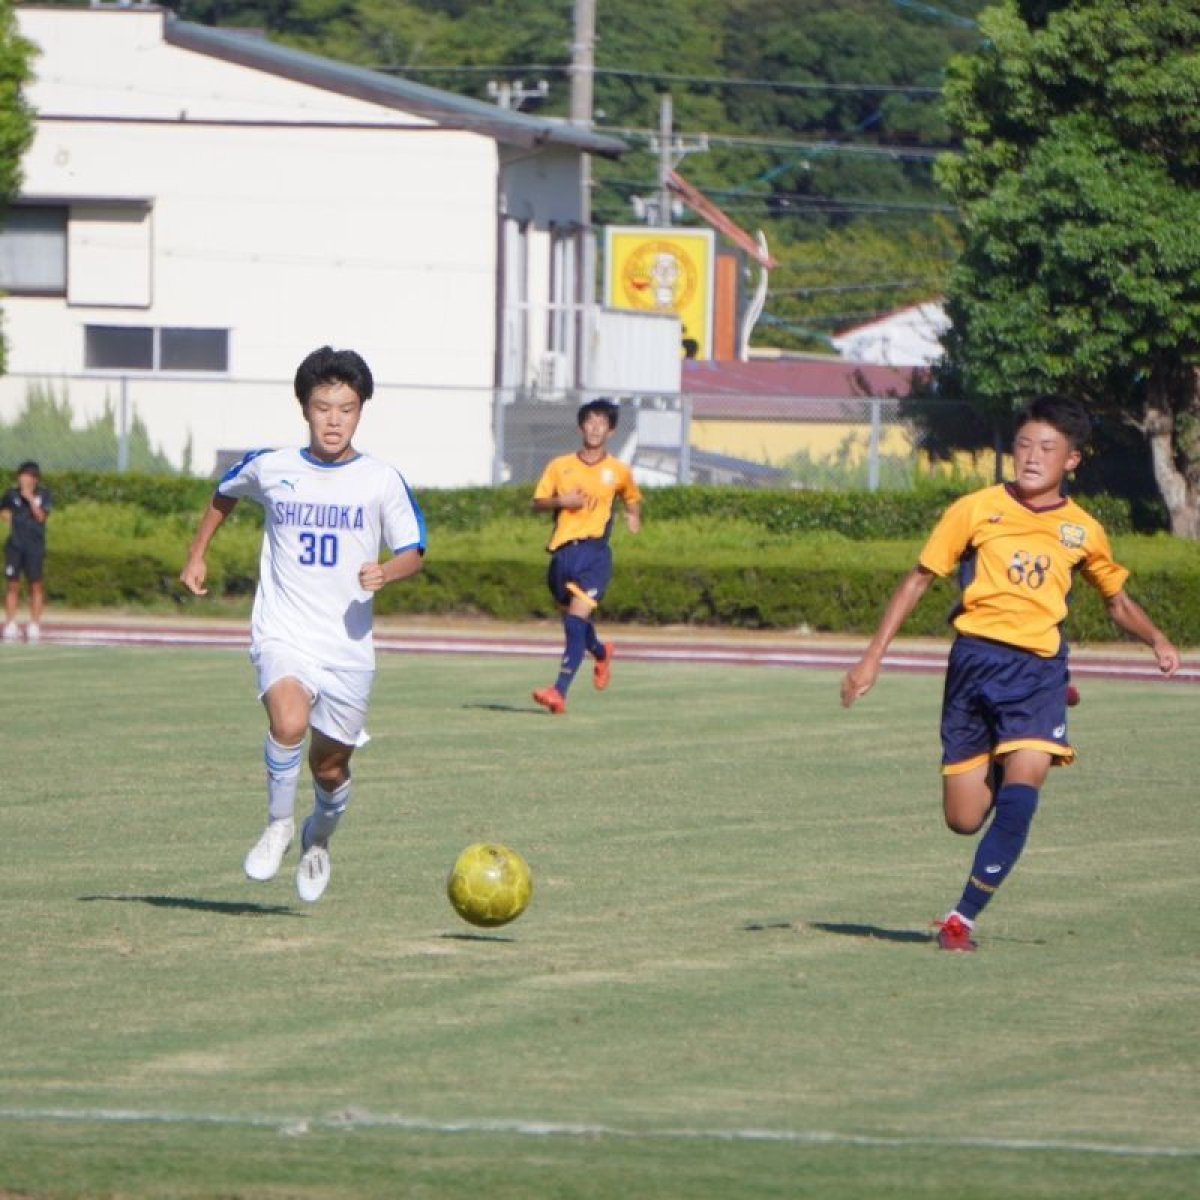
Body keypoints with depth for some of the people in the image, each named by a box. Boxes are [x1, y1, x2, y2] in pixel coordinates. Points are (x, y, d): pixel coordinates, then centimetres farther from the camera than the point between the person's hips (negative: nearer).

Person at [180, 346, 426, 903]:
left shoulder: (382, 481, -3)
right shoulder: (269, 468, 1)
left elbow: (413, 552, 3)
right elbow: (224, 495, 23)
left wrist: (388, 572, -19)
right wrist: (197, 556, 22)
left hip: (349, 644, 1)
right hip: (283, 634, -1)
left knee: (330, 767, 10)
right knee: (289, 722, -30)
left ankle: (319, 838, 43)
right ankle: (279, 825, -7)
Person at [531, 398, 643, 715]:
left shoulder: (619, 471, 7)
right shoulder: (560, 466, 8)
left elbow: (632, 498, 24)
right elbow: (538, 503, 9)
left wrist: (634, 516, 3)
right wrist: (562, 501, -11)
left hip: (595, 550, -3)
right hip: (563, 550, 3)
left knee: (577, 619, -18)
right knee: (571, 617, 15)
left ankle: (560, 691, -23)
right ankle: (601, 652, 50)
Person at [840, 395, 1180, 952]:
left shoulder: (1083, 531, 8)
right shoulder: (977, 509, 2)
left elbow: (1117, 599, 25)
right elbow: (919, 579, 7)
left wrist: (1157, 641, 6)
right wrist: (873, 657, 2)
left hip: (1039, 668, 0)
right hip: (976, 659, 0)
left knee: (1022, 785, -24)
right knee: (964, 819, 0)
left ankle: (963, 917, -15)